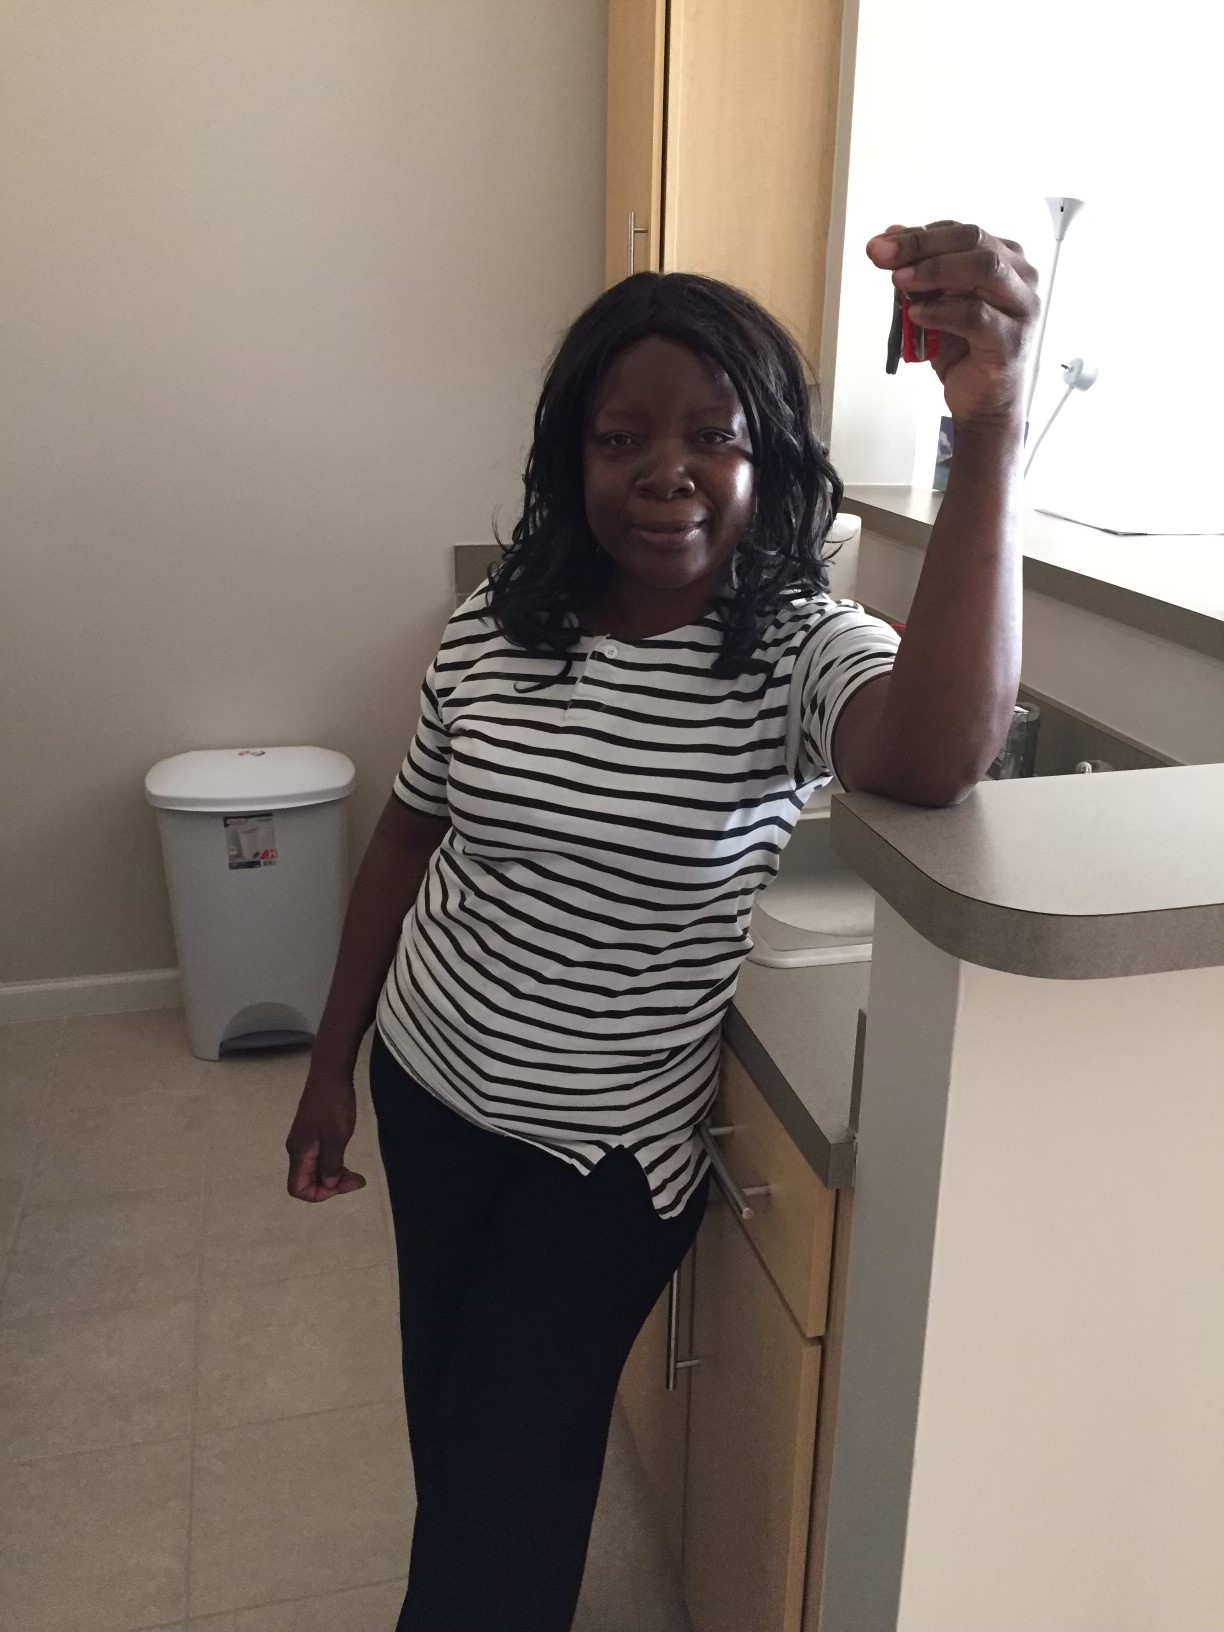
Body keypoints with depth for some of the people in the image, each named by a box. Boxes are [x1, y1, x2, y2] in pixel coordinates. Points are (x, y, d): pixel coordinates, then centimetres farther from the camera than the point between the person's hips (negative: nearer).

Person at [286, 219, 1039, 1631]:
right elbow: (408, 839, 3)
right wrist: (330, 1067, 7)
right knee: (447, 1421, 27)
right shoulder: (494, 630, -8)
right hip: (425, 1086, 5)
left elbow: (937, 756, -42)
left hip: (609, 1145, -4)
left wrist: (988, 433, -52)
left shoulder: (802, 650, -19)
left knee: (508, 1479, 14)